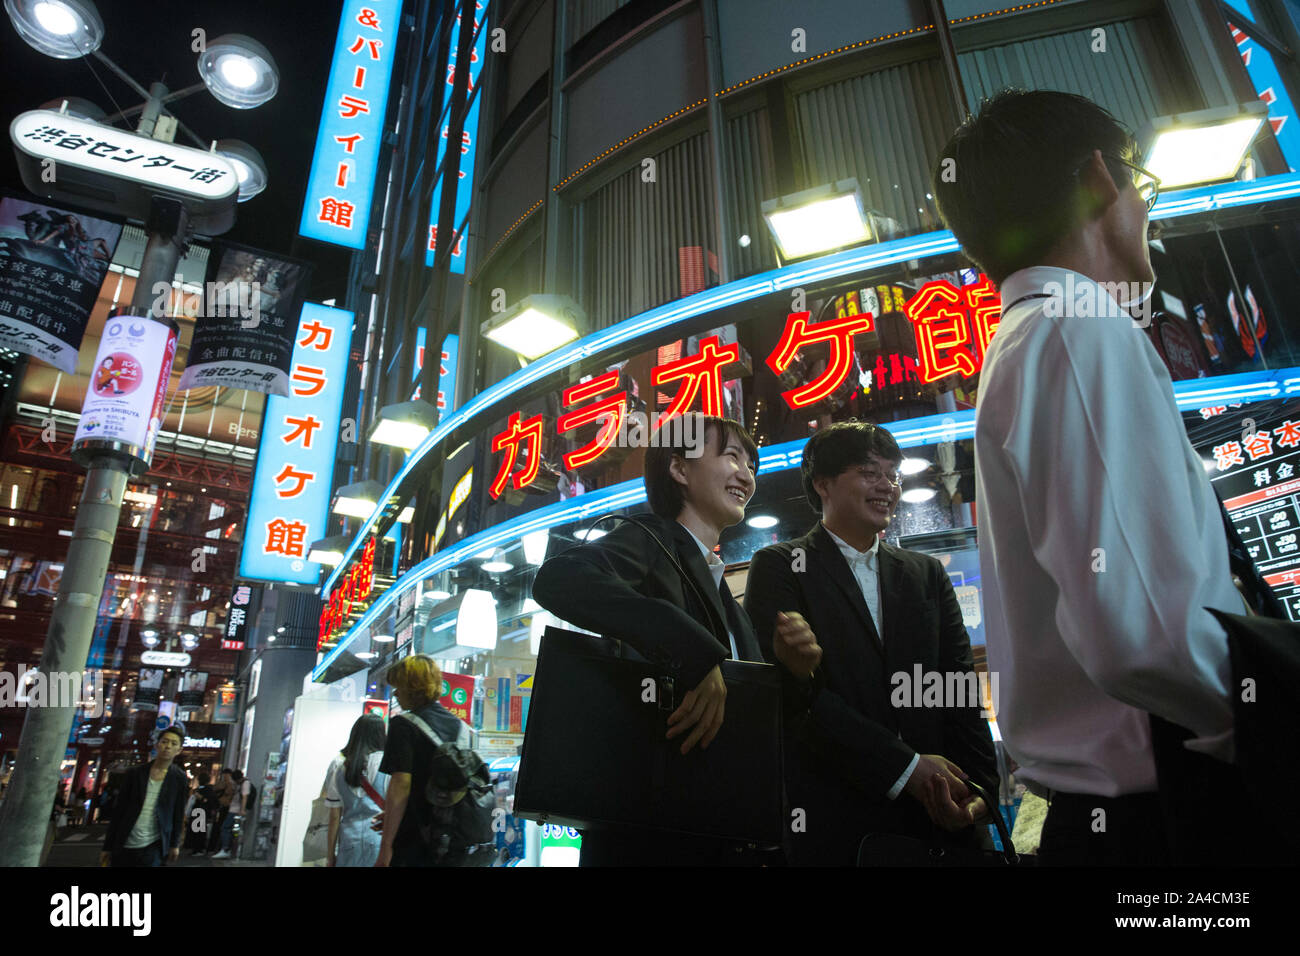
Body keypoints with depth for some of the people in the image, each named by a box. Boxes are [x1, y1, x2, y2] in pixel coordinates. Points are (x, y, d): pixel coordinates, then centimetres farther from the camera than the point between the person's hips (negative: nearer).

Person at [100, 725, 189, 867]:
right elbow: (118, 811, 4)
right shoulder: (135, 773, 2)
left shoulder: (180, 779, 1)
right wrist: (107, 847, 4)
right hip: (123, 846, 2)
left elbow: (178, 814, 4)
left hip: (152, 847, -2)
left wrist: (174, 845, 2)